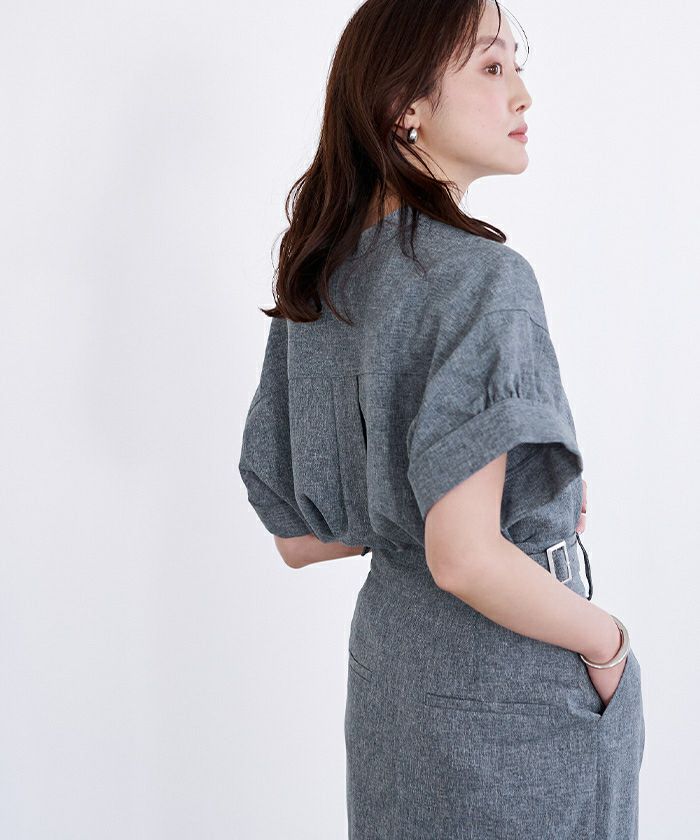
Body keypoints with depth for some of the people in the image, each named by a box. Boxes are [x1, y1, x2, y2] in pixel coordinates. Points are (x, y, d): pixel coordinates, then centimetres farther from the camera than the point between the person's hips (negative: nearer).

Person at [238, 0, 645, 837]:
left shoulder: (321, 278, 2)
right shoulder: (482, 276, -21)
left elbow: (295, 535, 5)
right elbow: (465, 558, -27)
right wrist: (607, 641, -11)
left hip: (389, 649, 7)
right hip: (511, 692, -7)